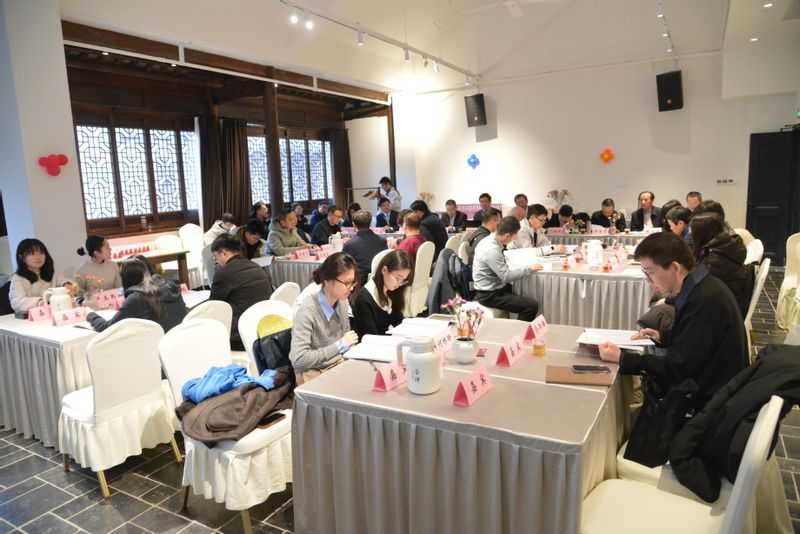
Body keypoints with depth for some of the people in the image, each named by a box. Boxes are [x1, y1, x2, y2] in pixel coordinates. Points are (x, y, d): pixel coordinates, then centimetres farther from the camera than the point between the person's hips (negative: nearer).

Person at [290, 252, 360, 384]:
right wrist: (340, 346, -23)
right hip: (313, 375, -6)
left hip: (339, 365, 7)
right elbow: (298, 359, -26)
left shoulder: (343, 304, 1)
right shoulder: (307, 310, -20)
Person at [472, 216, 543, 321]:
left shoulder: (488, 240, 4)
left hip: (492, 288, 10)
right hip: (489, 295, -10)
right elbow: (506, 276, -24)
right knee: (532, 306, -16)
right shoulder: (492, 250, -25)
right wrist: (529, 269, -17)